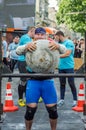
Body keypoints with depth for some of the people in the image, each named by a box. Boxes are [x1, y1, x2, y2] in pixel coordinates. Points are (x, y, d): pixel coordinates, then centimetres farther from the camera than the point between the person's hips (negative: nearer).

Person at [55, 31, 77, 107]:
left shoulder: (69, 43, -9)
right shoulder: (60, 44, 13)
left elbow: (67, 54, -20)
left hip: (69, 67, -6)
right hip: (61, 67, 7)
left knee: (71, 84, 0)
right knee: (62, 83, 10)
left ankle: (75, 100, 11)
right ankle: (62, 99, 18)